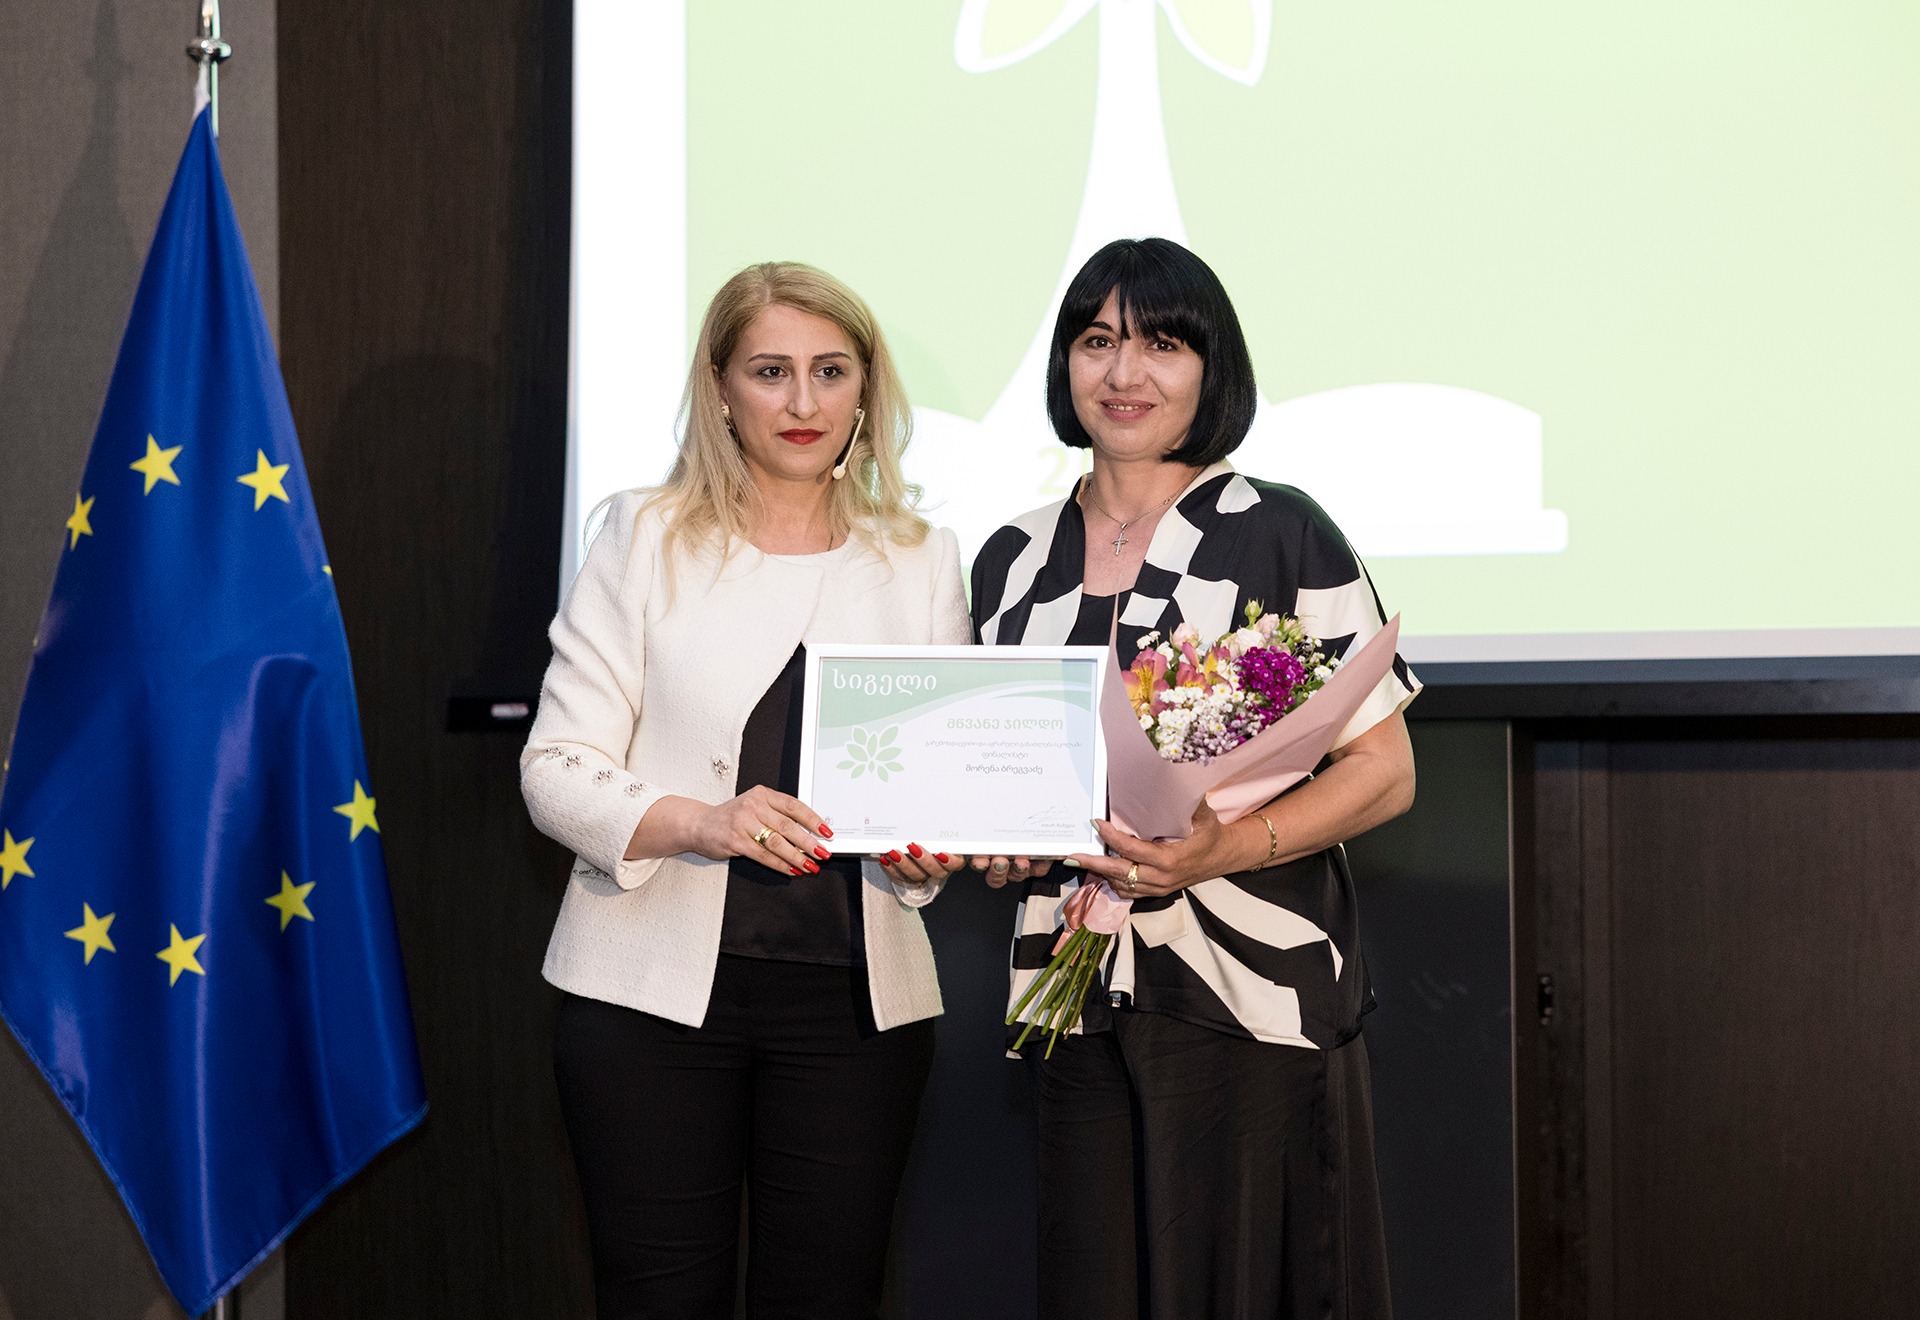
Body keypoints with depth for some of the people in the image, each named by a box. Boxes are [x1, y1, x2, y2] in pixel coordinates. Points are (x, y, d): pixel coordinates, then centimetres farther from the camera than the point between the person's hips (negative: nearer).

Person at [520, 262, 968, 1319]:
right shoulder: (646, 539, 3)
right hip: (659, 984, -2)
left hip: (855, 995, 2)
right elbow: (555, 769, -2)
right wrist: (700, 822, -20)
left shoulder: (924, 562, 10)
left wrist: (931, 853, -7)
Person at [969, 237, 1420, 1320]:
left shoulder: (1279, 534, -2)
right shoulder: (1014, 560, 12)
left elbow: (1384, 771, -4)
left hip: (1253, 997, -4)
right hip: (1078, 1012, 4)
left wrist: (1224, 848, -18)